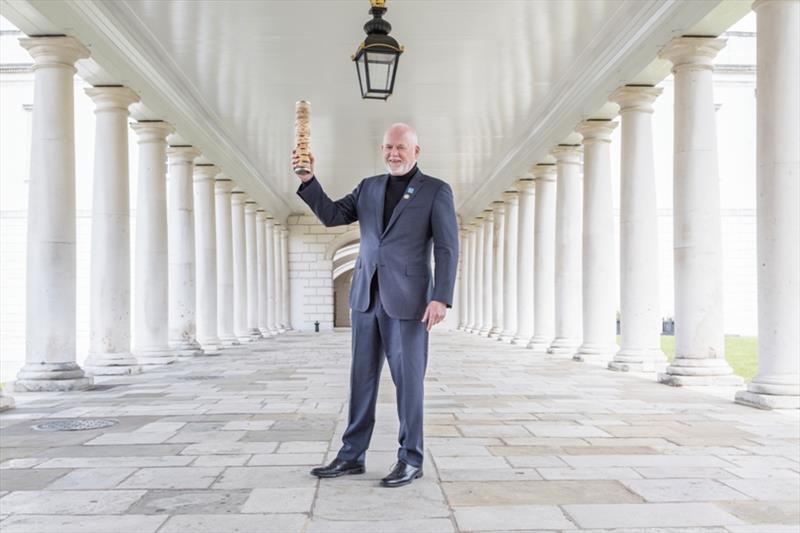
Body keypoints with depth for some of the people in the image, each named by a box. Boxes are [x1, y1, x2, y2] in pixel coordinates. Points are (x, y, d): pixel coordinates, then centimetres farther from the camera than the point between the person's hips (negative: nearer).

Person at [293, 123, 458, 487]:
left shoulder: (436, 191, -2)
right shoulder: (369, 187, 14)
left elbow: (447, 249, -8)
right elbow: (331, 216, 7)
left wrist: (441, 297, -17)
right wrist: (308, 179, -6)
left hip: (407, 299, -5)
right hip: (367, 297, 5)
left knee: (407, 378, 1)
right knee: (362, 376, 9)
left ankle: (410, 460, 12)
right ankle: (351, 455, 18)